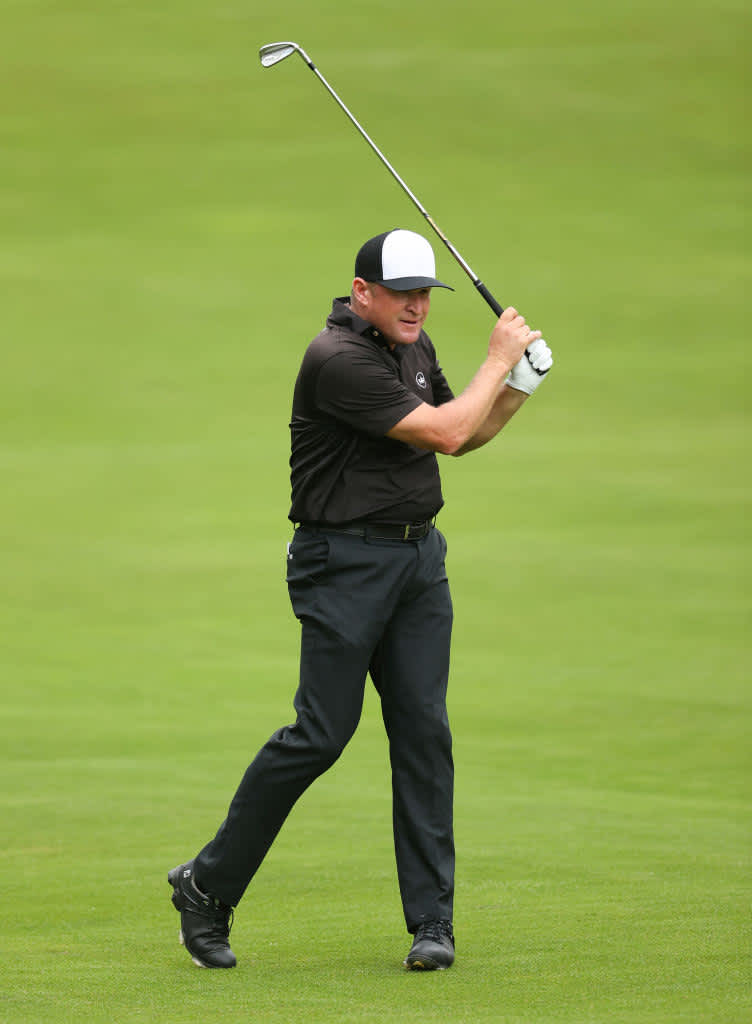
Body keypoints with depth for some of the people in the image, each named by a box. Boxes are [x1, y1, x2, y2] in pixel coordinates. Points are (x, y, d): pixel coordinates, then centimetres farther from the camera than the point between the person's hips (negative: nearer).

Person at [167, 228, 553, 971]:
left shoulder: (413, 346, 11)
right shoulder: (338, 359, -18)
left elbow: (461, 438, 23)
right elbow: (444, 432, -20)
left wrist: (516, 391, 6)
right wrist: (497, 359, -8)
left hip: (419, 557, 8)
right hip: (345, 562, -8)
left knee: (424, 729, 0)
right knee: (320, 734, -8)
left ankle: (432, 923, 2)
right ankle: (207, 888, 6)